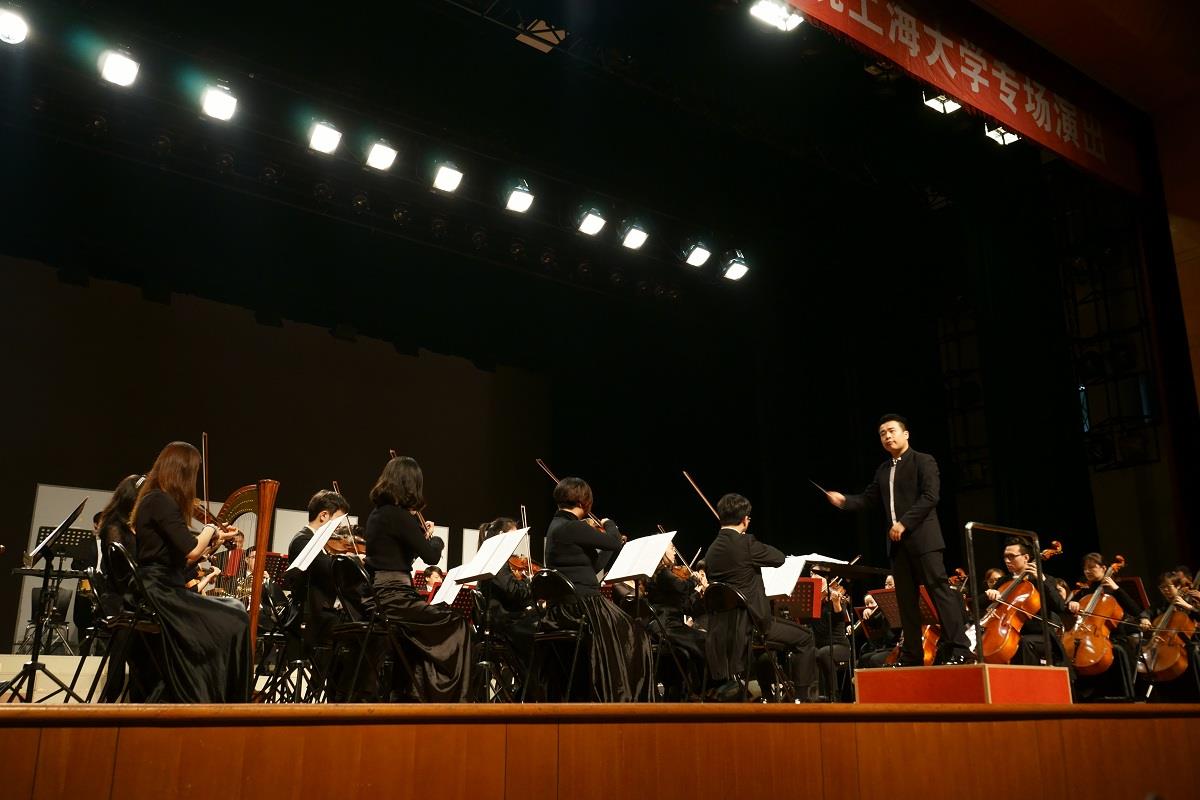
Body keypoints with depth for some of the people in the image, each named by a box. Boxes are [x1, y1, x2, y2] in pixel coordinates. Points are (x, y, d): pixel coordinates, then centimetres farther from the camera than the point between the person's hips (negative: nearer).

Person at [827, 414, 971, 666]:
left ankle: (959, 649, -7)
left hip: (923, 538, -7)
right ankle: (912, 655, 13)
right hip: (897, 543, 7)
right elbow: (869, 499, 18)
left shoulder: (923, 461, -3)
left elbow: (930, 496, -13)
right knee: (906, 599, 8)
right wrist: (844, 501, 1)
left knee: (940, 589, -10)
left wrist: (904, 522, -18)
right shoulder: (883, 471, 18)